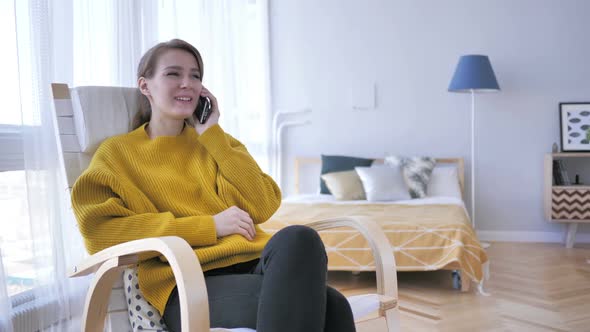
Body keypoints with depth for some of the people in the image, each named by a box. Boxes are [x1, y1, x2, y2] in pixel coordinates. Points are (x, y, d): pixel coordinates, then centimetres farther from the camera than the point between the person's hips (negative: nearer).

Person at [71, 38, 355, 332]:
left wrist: (213, 135, 7)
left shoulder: (216, 143, 23)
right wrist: (209, 226, -8)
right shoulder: (117, 153, 13)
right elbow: (100, 230, -4)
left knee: (298, 239, -36)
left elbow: (262, 207, 9)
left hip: (254, 262, 5)